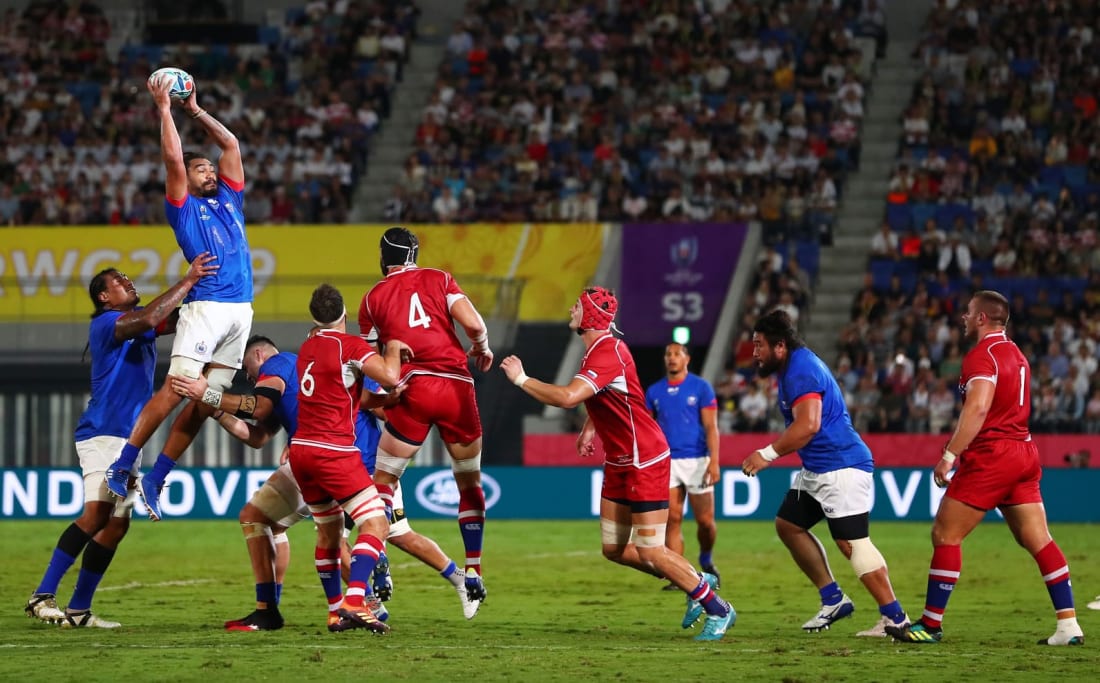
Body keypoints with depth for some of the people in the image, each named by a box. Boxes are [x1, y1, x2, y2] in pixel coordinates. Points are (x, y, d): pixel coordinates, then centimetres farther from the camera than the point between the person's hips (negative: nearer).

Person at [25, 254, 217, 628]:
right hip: (102, 434, -9)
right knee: (98, 513, -22)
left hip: (129, 438, 9)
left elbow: (181, 318, 11)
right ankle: (42, 597, -23)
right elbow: (147, 319, -26)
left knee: (118, 524, 5)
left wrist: (203, 283, -4)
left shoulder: (140, 322, 16)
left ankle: (78, 609, 7)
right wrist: (188, 280, -24)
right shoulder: (104, 324, -10)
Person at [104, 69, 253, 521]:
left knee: (206, 400, 1)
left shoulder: (228, 200, 22)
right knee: (175, 390, -14)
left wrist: (195, 110, 27)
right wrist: (164, 109, 3)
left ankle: (155, 480, 6)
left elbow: (231, 144, 26)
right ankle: (121, 468, -10)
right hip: (205, 308, -6)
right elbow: (173, 158, -4)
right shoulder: (184, 208, 6)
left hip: (241, 310, 6)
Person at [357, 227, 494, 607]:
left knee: (384, 479, 9)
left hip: (413, 391, -1)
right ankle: (473, 572, 10)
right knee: (469, 482, 15)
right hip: (457, 388, 1)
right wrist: (483, 349, 17)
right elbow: (474, 324, -2)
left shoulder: (373, 298, 11)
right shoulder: (439, 280, 10)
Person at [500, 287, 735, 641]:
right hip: (619, 462, 10)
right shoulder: (597, 348, 8)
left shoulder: (607, 353, -24)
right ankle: (697, 582, 23)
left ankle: (717, 609, 6)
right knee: (614, 549, 9)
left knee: (650, 553, -9)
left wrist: (521, 379, -24)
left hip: (646, 462, -10)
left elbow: (567, 397, -37)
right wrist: (589, 427, 16)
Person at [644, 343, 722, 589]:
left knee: (705, 521, 0)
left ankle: (706, 561, 27)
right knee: (672, 520, -5)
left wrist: (714, 461, -14)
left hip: (696, 460, -2)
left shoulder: (701, 387, 0)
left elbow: (711, 427, -5)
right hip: (666, 461, 2)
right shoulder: (654, 392, 9)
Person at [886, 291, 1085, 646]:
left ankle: (931, 624, 1)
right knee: (1037, 540, 5)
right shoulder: (1015, 354, 18)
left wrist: (949, 455, -23)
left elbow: (977, 408, -23)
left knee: (945, 534, -1)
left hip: (990, 456, -9)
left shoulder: (982, 355, -11)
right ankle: (1069, 624, -1)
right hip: (1023, 452, 9)